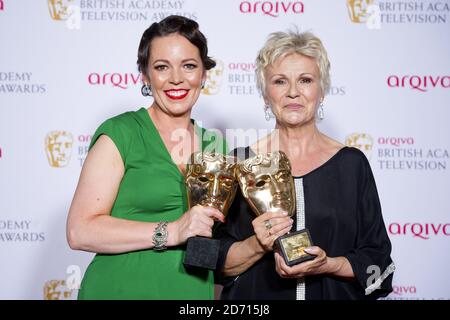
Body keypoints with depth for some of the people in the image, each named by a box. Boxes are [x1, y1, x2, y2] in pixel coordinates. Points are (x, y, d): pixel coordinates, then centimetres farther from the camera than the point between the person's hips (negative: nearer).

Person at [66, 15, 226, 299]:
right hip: (122, 289, -5)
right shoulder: (119, 134, -9)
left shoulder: (216, 145, 6)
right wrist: (169, 232, -21)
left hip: (196, 290, 5)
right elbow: (80, 231, -16)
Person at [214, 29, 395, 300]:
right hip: (256, 295, 0)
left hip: (334, 293, 1)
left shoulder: (351, 164, -5)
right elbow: (218, 263, -5)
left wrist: (327, 265, -19)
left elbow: (376, 259, -3)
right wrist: (257, 246, -22)